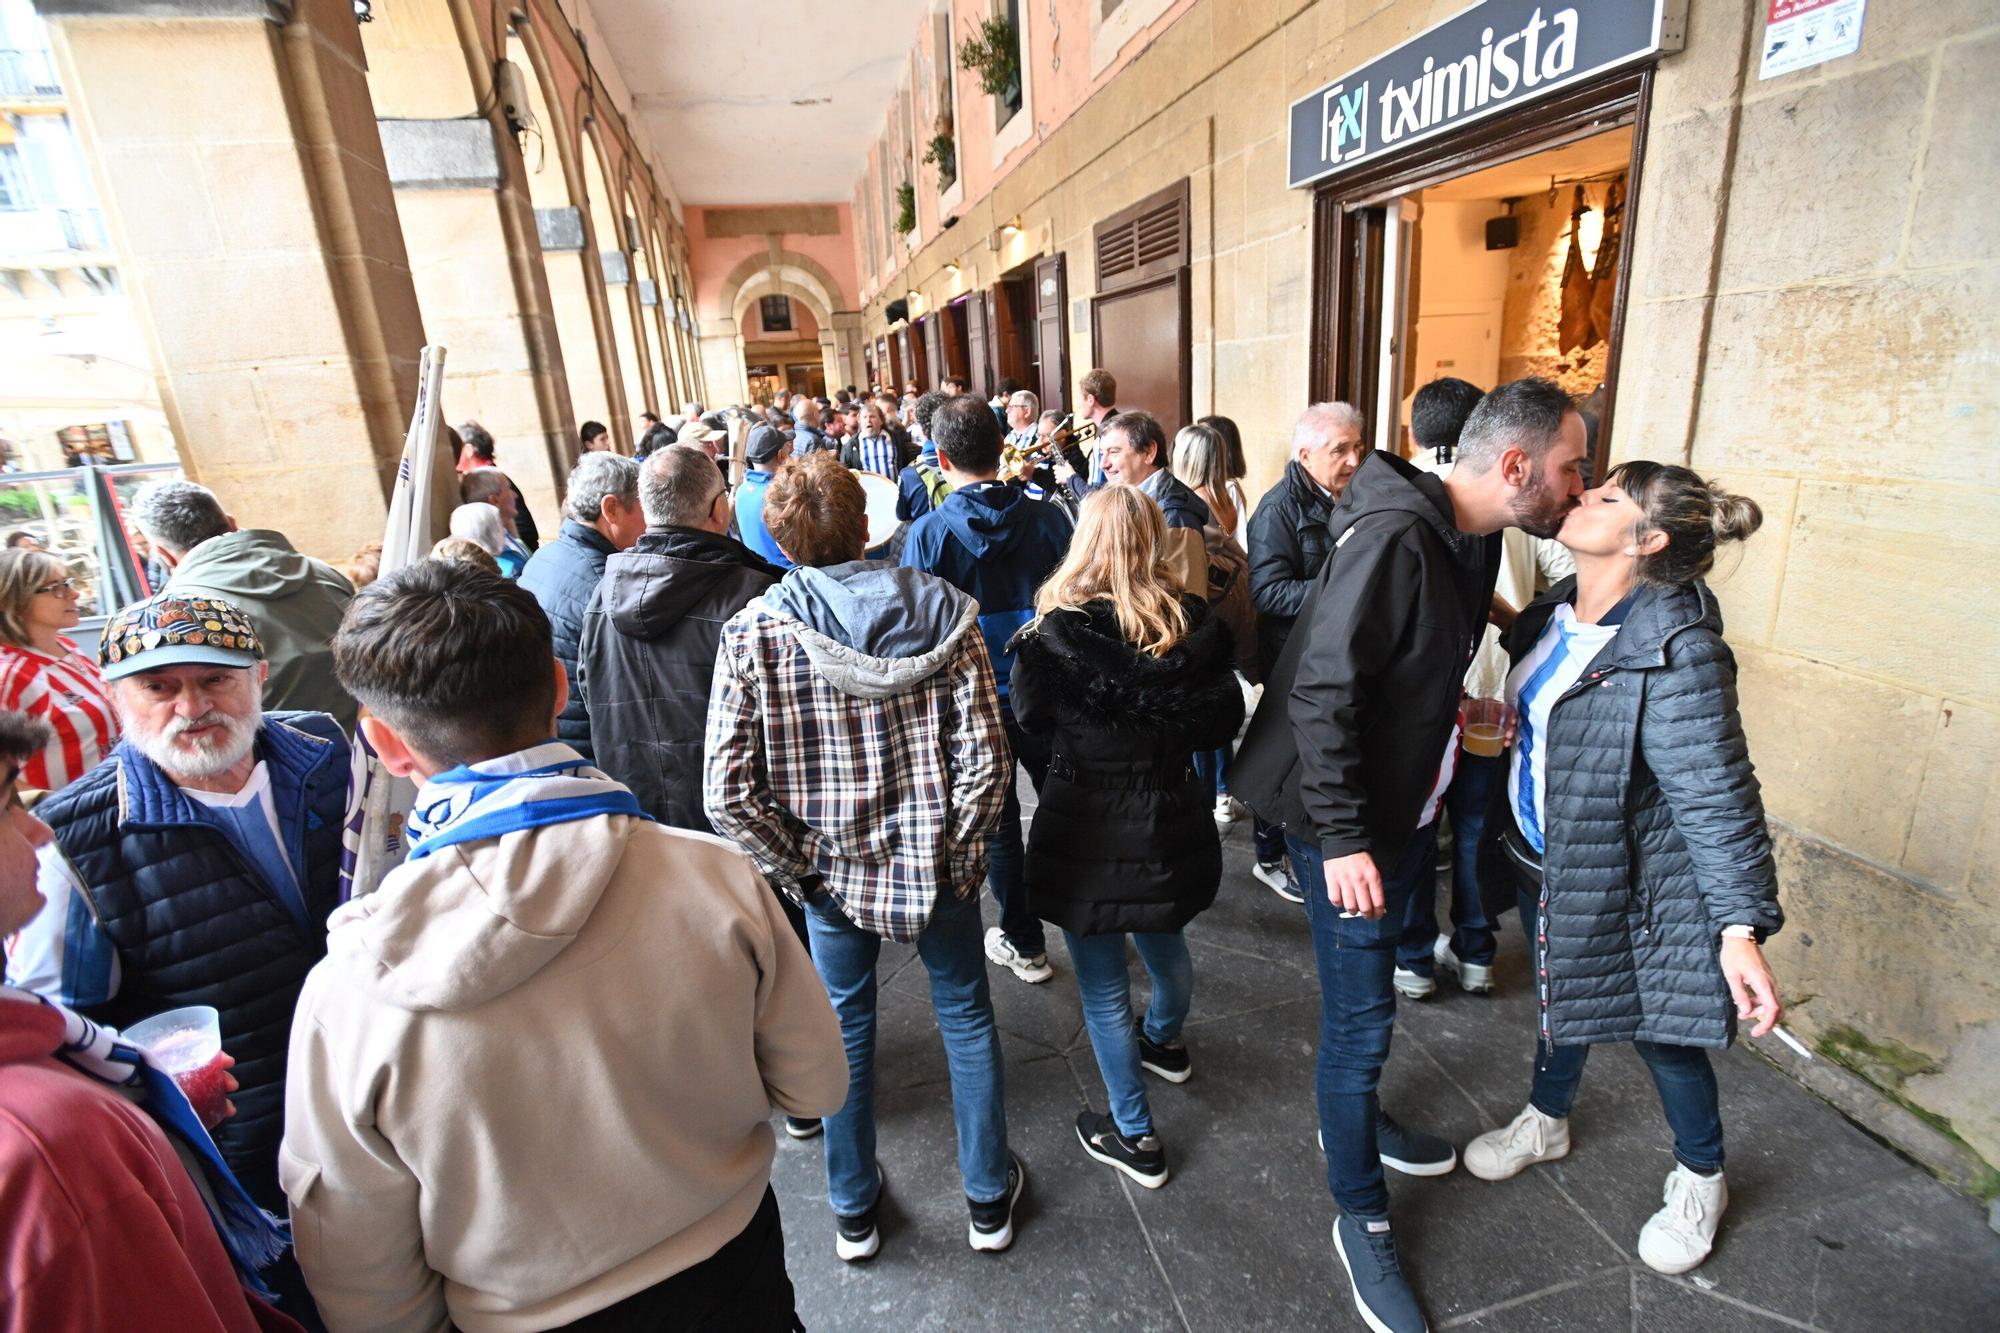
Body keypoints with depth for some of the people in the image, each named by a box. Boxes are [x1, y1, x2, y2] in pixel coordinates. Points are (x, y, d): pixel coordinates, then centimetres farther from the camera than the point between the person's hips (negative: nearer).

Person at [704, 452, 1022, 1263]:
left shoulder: (753, 632, -14)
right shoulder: (942, 611, -13)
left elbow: (727, 793, -16)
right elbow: (986, 756, -16)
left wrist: (795, 867, -3)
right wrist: (961, 852, -3)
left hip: (832, 871, 0)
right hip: (937, 862, 0)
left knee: (846, 1028, 22)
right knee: (966, 1017, 21)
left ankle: (853, 1211, 43)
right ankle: (989, 1197, 40)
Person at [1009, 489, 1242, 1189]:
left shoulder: (1053, 633, -20)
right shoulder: (1194, 626, -9)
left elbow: (1030, 725, -5)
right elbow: (1224, 722, 1)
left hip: (1085, 832, -5)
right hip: (1171, 822, 5)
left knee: (1103, 989, 13)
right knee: (1166, 945, 30)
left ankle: (1135, 1136, 28)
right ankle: (1163, 1042, 58)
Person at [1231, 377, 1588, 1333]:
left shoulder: (1469, 538, 5)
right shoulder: (1395, 540, -26)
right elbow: (1322, 693, -28)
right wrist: (1342, 839, -27)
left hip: (1404, 810, 9)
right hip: (1347, 827, -9)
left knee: (1367, 1008, 26)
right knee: (1360, 1018, 4)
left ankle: (1355, 1114, 50)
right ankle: (1361, 1219, 24)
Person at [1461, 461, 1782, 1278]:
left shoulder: (1676, 651, -27)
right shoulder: (1561, 610, -4)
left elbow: (1717, 797, -26)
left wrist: (1741, 927, -27)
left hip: (1625, 881, -7)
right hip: (1544, 859, 7)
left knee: (1657, 1028, 14)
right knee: (1562, 997, 26)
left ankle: (1700, 1181, 43)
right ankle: (1545, 1123, 50)